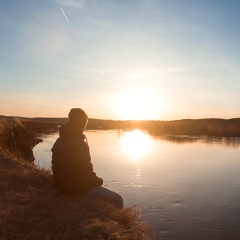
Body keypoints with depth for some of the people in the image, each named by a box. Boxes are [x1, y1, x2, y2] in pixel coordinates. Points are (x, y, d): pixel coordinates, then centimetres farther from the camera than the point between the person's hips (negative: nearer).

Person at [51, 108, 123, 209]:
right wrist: (99, 180, -1)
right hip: (77, 188, -10)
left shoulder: (59, 141, 7)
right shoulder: (80, 143, -23)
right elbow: (87, 172, -23)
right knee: (118, 199, -6)